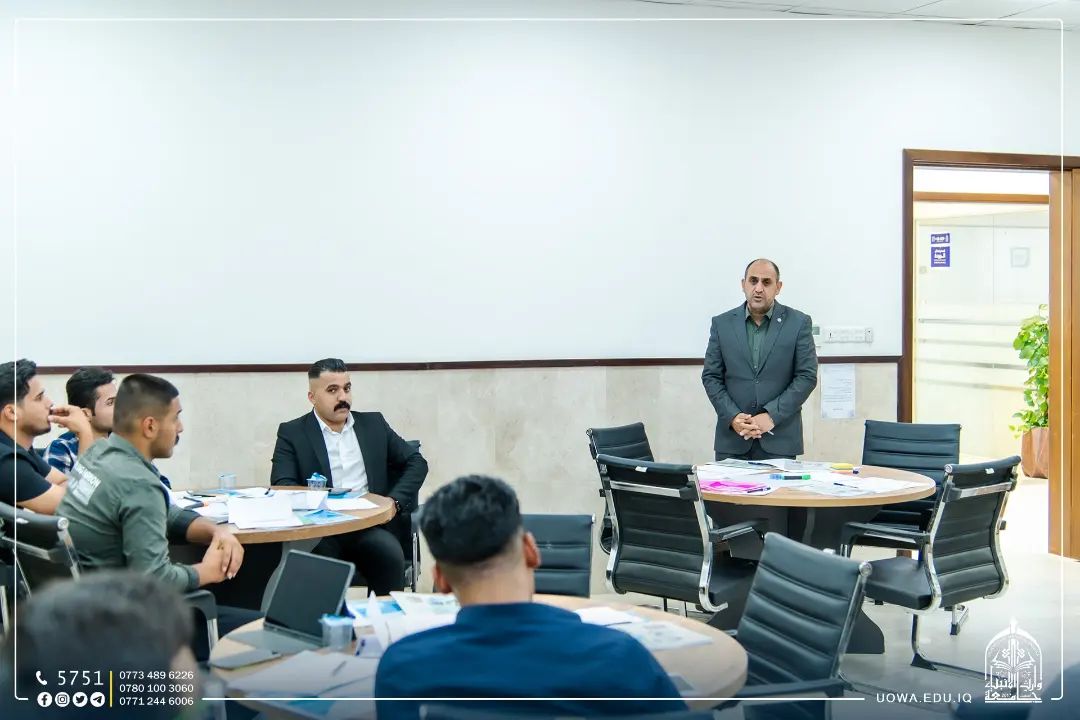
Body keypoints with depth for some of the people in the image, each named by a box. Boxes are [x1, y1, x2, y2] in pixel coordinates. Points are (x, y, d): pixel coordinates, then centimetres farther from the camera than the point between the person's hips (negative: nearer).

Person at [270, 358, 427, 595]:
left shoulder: (374, 424, 17)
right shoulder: (292, 433, 8)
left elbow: (417, 462, 16)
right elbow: (283, 485, -3)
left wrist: (395, 502, -1)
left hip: (370, 524, 2)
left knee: (390, 555, -29)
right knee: (320, 557, -34)